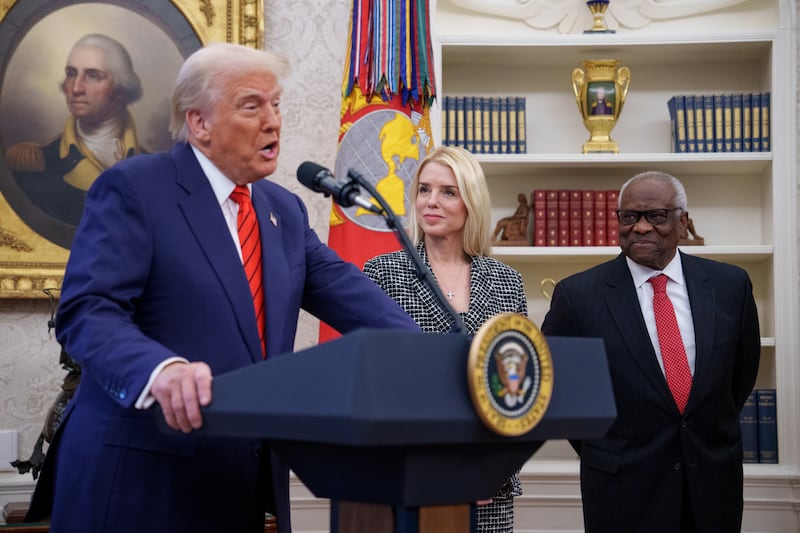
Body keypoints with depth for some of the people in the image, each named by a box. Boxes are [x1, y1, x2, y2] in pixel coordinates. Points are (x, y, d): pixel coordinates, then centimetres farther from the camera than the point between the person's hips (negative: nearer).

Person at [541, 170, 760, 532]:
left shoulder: (730, 284, -1)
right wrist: (601, 454, 6)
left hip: (715, 483, 3)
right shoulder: (578, 295, -8)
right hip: (623, 489, -2)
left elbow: (742, 372, 12)